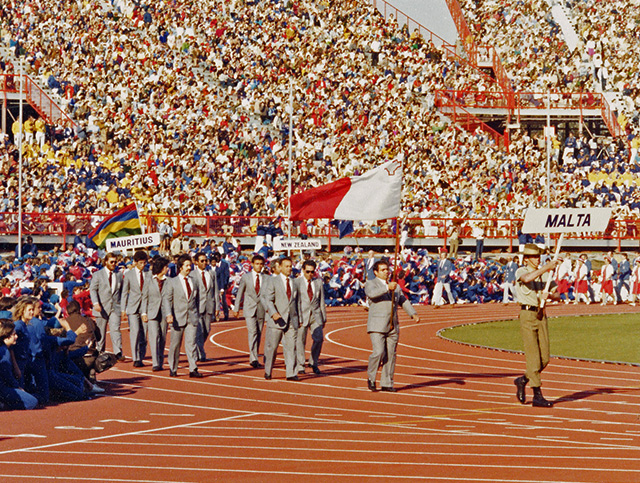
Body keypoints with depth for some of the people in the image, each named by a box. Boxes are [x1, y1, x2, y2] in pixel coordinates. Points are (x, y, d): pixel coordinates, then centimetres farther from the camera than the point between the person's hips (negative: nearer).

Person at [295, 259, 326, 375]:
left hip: (315, 314, 3)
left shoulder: (318, 282, 10)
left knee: (319, 338, -10)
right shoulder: (297, 282, -1)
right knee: (300, 341, -1)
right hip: (302, 314, -3)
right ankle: (300, 366, 10)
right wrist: (298, 318, -12)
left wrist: (324, 318, 13)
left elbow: (322, 301, 14)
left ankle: (313, 362, 8)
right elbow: (296, 301, -5)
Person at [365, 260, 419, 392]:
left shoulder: (396, 287, 20)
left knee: (390, 355, 3)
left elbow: (404, 302, 14)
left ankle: (387, 383, 9)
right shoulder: (370, 284, 2)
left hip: (393, 327, 5)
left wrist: (413, 314, -2)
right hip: (377, 326, -5)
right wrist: (387, 288, -31)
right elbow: (372, 293, -20)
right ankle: (371, 378, 4)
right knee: (378, 352, -16)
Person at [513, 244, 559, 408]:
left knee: (544, 358, 2)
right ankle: (537, 396, -10)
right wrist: (546, 268, -28)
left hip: (541, 316, 6)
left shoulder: (545, 274, 14)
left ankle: (523, 380, 25)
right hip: (527, 314, -6)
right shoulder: (521, 272, -2)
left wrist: (548, 294, -14)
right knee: (533, 356, -10)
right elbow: (527, 278, -26)